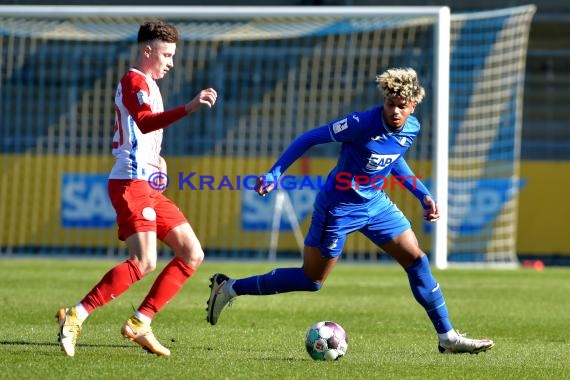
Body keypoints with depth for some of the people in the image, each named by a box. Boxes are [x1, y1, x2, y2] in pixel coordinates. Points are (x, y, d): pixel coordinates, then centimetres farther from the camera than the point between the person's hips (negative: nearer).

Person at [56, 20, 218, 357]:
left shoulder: (147, 85, 23)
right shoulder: (134, 81, -8)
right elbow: (144, 122, -28)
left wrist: (155, 158, 14)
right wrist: (189, 108, -41)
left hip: (150, 187, 10)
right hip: (131, 183, -10)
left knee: (192, 254, 4)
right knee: (144, 262, -22)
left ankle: (140, 323, 2)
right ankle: (75, 316, -20)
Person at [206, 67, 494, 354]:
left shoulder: (412, 129, -5)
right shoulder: (362, 124, -27)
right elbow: (309, 138, -18)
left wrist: (423, 196, 12)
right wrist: (273, 174, -23)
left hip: (375, 203, 6)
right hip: (338, 208, -6)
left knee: (416, 260, 1)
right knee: (311, 281, 2)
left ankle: (448, 338, 9)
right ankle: (229, 288, 17)